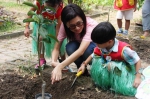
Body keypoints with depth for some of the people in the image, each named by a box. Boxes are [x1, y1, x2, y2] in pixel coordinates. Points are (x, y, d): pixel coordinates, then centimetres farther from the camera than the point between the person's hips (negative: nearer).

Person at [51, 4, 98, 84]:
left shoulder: (91, 25, -37)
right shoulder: (65, 27, -25)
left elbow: (81, 50, -50)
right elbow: (56, 48, -23)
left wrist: (59, 67, -61)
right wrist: (54, 62, -46)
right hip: (79, 46, 3)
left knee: (87, 49, -38)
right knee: (70, 47, -32)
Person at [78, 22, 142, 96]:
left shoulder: (123, 49, -32)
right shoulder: (100, 48, -13)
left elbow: (137, 61, -22)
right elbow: (93, 56, 9)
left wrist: (138, 77, -25)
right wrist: (84, 64, -1)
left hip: (124, 69, -5)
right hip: (109, 69, 5)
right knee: (96, 59, -17)